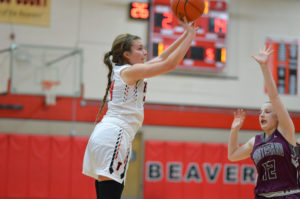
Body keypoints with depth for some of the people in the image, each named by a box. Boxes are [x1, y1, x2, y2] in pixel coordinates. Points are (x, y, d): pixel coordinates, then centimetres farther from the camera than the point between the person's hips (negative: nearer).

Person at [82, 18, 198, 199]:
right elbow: (170, 63, -10)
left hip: (104, 134, 10)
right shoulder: (129, 71, -6)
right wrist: (190, 36, -2)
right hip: (114, 135, -10)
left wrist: (185, 35, 22)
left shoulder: (122, 71, 20)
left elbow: (162, 58, 26)